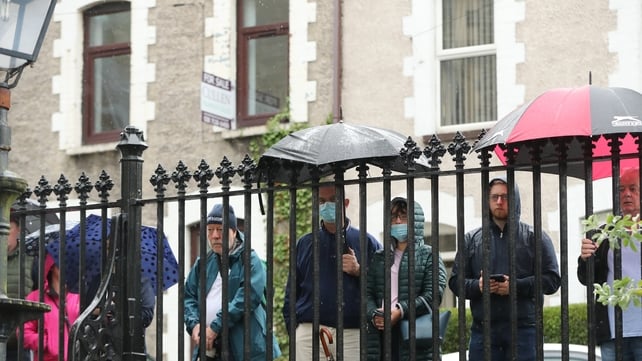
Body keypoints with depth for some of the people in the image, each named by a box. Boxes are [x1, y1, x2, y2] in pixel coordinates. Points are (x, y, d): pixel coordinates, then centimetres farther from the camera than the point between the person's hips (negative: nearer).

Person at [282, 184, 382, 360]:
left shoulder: (366, 242, 11)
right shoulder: (305, 243, 16)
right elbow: (291, 292, 16)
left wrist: (358, 272, -8)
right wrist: (293, 330, 6)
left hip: (352, 333, -1)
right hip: (309, 331, 1)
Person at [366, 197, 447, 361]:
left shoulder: (428, 255, 8)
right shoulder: (379, 257, 21)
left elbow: (433, 294, -5)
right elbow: (367, 292, 11)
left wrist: (401, 312, -16)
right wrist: (374, 315, -10)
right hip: (381, 335, 4)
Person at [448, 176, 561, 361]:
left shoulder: (534, 237, 7)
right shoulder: (471, 239, 14)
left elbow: (552, 279, -1)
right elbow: (455, 281, 11)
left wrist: (516, 286, -15)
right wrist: (477, 286, -11)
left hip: (523, 328, -2)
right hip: (483, 330, 2)